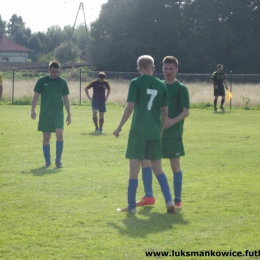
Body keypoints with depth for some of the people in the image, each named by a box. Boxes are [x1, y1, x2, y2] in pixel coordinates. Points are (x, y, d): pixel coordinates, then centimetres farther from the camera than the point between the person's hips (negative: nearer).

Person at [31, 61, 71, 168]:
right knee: (46, 138, 4)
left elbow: (66, 98, 11)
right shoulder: (42, 81, 2)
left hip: (58, 113, 0)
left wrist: (69, 114, 10)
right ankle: (47, 161, 15)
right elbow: (36, 95, 4)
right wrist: (32, 110, -6)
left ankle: (58, 160, -7)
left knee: (60, 134, -16)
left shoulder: (62, 82, 6)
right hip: (45, 114, 0)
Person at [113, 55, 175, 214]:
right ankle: (169, 202, 2)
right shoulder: (161, 85, 7)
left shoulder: (136, 83, -6)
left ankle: (131, 206, 5)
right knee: (158, 169, 13)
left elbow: (130, 108, -11)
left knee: (134, 168, 2)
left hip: (138, 131, -4)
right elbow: (165, 112, 10)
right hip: (155, 132, 4)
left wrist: (119, 127, -3)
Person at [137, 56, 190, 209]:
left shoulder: (181, 88, -5)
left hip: (173, 133, -6)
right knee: (144, 160, 0)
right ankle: (149, 196, 9)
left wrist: (173, 121, -28)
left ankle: (178, 200, 9)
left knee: (175, 165, 0)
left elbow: (186, 111, -13)